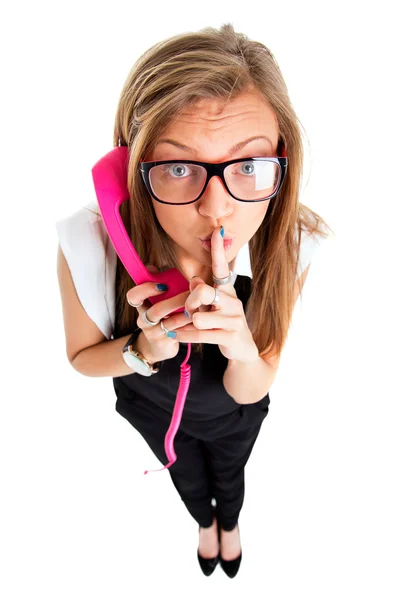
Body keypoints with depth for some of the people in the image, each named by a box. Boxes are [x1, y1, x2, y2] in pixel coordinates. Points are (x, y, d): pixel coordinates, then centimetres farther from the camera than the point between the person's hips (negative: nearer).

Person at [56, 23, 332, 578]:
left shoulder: (291, 249, -35)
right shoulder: (88, 246, -38)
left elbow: (249, 392, -25)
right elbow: (82, 356, -18)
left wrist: (243, 349, -49)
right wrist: (145, 350, -41)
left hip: (236, 415, 1)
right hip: (152, 408, 0)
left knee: (229, 474, 34)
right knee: (188, 478, 33)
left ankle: (230, 523, 74)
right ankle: (205, 523, 73)